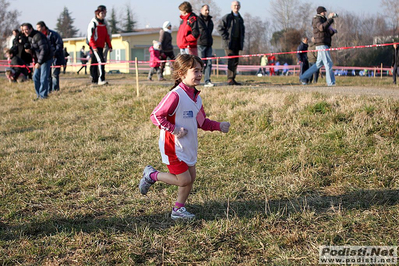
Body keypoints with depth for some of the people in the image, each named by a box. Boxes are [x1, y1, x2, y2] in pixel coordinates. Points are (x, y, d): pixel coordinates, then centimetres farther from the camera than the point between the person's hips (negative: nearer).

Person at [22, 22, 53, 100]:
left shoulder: (38, 36, -20)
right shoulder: (29, 37, 10)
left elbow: (44, 49, -24)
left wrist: (39, 62, -24)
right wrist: (29, 50, -5)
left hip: (46, 59, -10)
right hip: (38, 60, 10)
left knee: (43, 78, -7)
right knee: (35, 77, 10)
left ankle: (43, 95, 3)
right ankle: (39, 94, 18)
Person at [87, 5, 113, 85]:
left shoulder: (104, 22, 14)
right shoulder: (93, 23, -9)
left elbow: (107, 35, 19)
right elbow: (90, 36, -14)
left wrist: (109, 46, 14)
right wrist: (94, 47, -22)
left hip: (101, 46, 8)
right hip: (94, 46, -8)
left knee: (95, 63, 13)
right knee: (101, 61, -19)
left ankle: (94, 80, 18)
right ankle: (101, 80, -24)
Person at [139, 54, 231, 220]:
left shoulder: (196, 96, 7)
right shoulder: (175, 95, -22)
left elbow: (202, 122, 16)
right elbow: (156, 115, -22)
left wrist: (219, 126, 3)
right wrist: (174, 129, -24)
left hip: (189, 146, 9)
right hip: (173, 146, -9)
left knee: (191, 177, 11)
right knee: (184, 180, -3)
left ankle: (178, 210, 27)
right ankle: (151, 175, 17)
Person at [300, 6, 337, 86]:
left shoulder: (323, 20, 25)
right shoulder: (317, 19, -6)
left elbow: (328, 33, 25)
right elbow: (322, 28, -28)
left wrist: (333, 31, 6)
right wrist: (330, 19, -25)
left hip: (324, 45, 10)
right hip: (321, 44, -10)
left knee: (319, 64, 12)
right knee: (328, 63, -10)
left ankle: (304, 77, 14)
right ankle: (331, 82, -10)